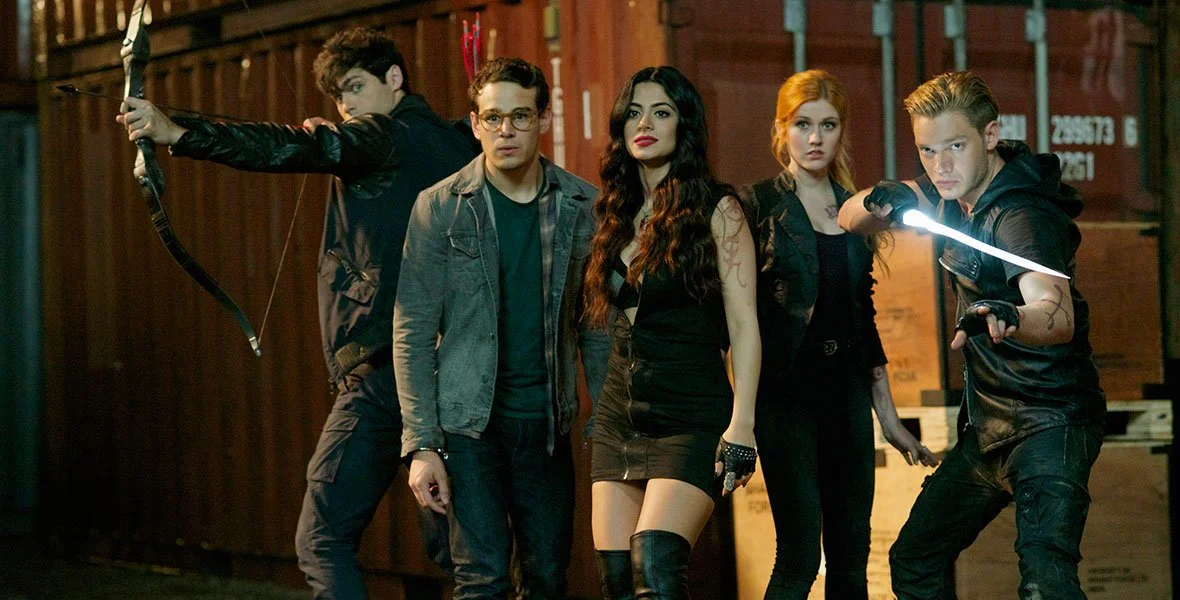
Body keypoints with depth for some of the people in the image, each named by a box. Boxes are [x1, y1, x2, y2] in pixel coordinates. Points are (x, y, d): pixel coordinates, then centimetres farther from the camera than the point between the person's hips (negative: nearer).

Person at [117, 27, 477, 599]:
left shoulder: (388, 135, -5)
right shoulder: (453, 142, 17)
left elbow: (293, 148, -20)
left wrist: (179, 132, -30)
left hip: (384, 373, -8)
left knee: (322, 539, -5)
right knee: (453, 545, 13)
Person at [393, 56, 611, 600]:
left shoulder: (583, 207, 4)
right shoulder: (440, 207, -3)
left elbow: (597, 329, 8)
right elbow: (413, 334, -3)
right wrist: (421, 446, -9)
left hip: (548, 424, 3)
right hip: (469, 423, -3)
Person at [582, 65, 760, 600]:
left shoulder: (717, 209, -3)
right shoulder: (618, 214, 13)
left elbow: (743, 324, -8)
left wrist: (741, 425, -16)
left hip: (690, 419, -6)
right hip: (618, 418, 6)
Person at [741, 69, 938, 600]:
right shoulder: (758, 205, -3)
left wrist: (888, 415, 16)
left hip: (847, 387, 6)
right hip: (784, 386, -6)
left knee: (851, 555, 6)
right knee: (800, 555, -12)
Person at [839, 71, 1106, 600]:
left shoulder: (1022, 215, -24)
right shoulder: (953, 194, 3)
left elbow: (1059, 316, -41)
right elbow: (848, 220, 10)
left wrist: (1008, 318, -64)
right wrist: (877, 203, -15)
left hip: (1049, 423, -10)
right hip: (988, 427, 10)